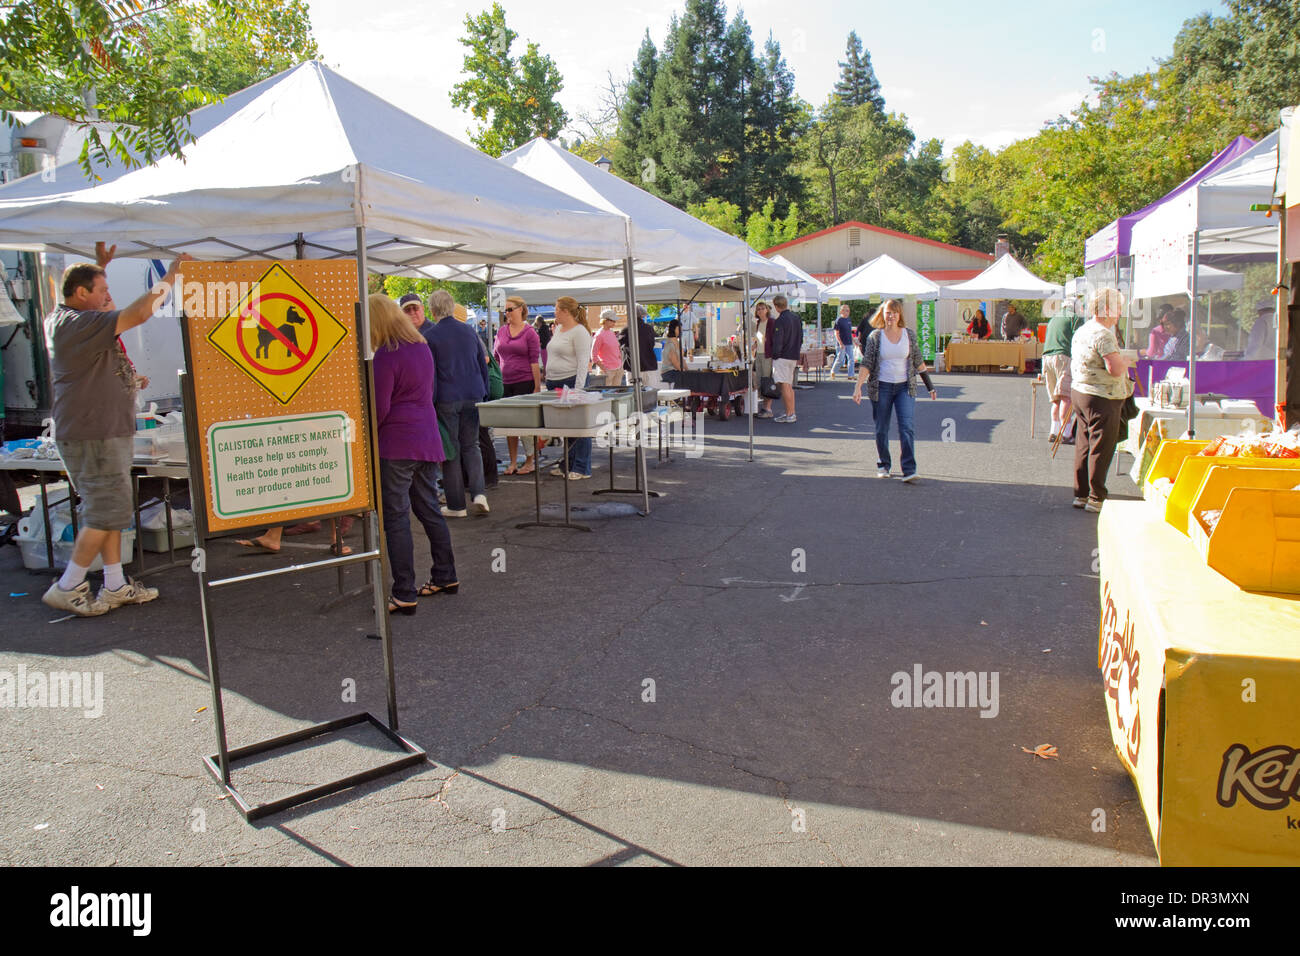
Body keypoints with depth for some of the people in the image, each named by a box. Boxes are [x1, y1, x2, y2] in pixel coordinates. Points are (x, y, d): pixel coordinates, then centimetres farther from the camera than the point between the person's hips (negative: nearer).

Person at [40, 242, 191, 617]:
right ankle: (67, 589, 4)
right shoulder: (76, 325, -19)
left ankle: (114, 585, 20)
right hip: (92, 437, -11)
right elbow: (139, 312, -28)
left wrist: (99, 265, 24)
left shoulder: (62, 318, 12)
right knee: (107, 512, -5)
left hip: (107, 433, 11)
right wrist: (171, 276, -18)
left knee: (111, 510, 13)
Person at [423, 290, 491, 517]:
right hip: (473, 396, 4)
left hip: (446, 399, -4)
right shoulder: (469, 331, 9)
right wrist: (483, 395, 21)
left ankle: (457, 505, 8)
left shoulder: (428, 336, -5)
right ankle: (478, 493, -5)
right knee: (471, 445, 14)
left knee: (450, 449, 4)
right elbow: (483, 366, 14)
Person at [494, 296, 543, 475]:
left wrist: (537, 387, -10)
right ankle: (512, 463, 16)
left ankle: (529, 462, 10)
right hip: (505, 383, 5)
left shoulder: (529, 332, -3)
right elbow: (495, 357, 16)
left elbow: (535, 361, -6)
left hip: (525, 382, -5)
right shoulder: (501, 331, 11)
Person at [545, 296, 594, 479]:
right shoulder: (558, 329, 16)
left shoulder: (580, 332, -10)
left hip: (572, 382, -9)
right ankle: (568, 465, 20)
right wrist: (548, 378, 19)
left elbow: (583, 362, -16)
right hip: (555, 384, 9)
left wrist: (578, 388, -21)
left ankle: (582, 469, 0)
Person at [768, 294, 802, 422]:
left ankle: (789, 414, -7)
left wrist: (774, 356, -9)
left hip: (782, 357, -8)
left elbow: (777, 342, -17)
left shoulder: (780, 321, -14)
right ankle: (792, 413, 17)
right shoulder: (796, 318, 11)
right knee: (789, 385, 15)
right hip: (794, 356, 8)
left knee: (784, 385, -6)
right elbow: (801, 338, 17)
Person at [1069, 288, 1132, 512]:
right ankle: (1096, 498, 2)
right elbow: (1116, 369, -24)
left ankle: (1081, 494, 20)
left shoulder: (1081, 331, 11)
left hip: (1079, 392, 10)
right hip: (1101, 398, -9)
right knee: (1101, 449, -2)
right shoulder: (1103, 334, -18)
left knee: (1085, 445, 14)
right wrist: (1127, 360, -4)